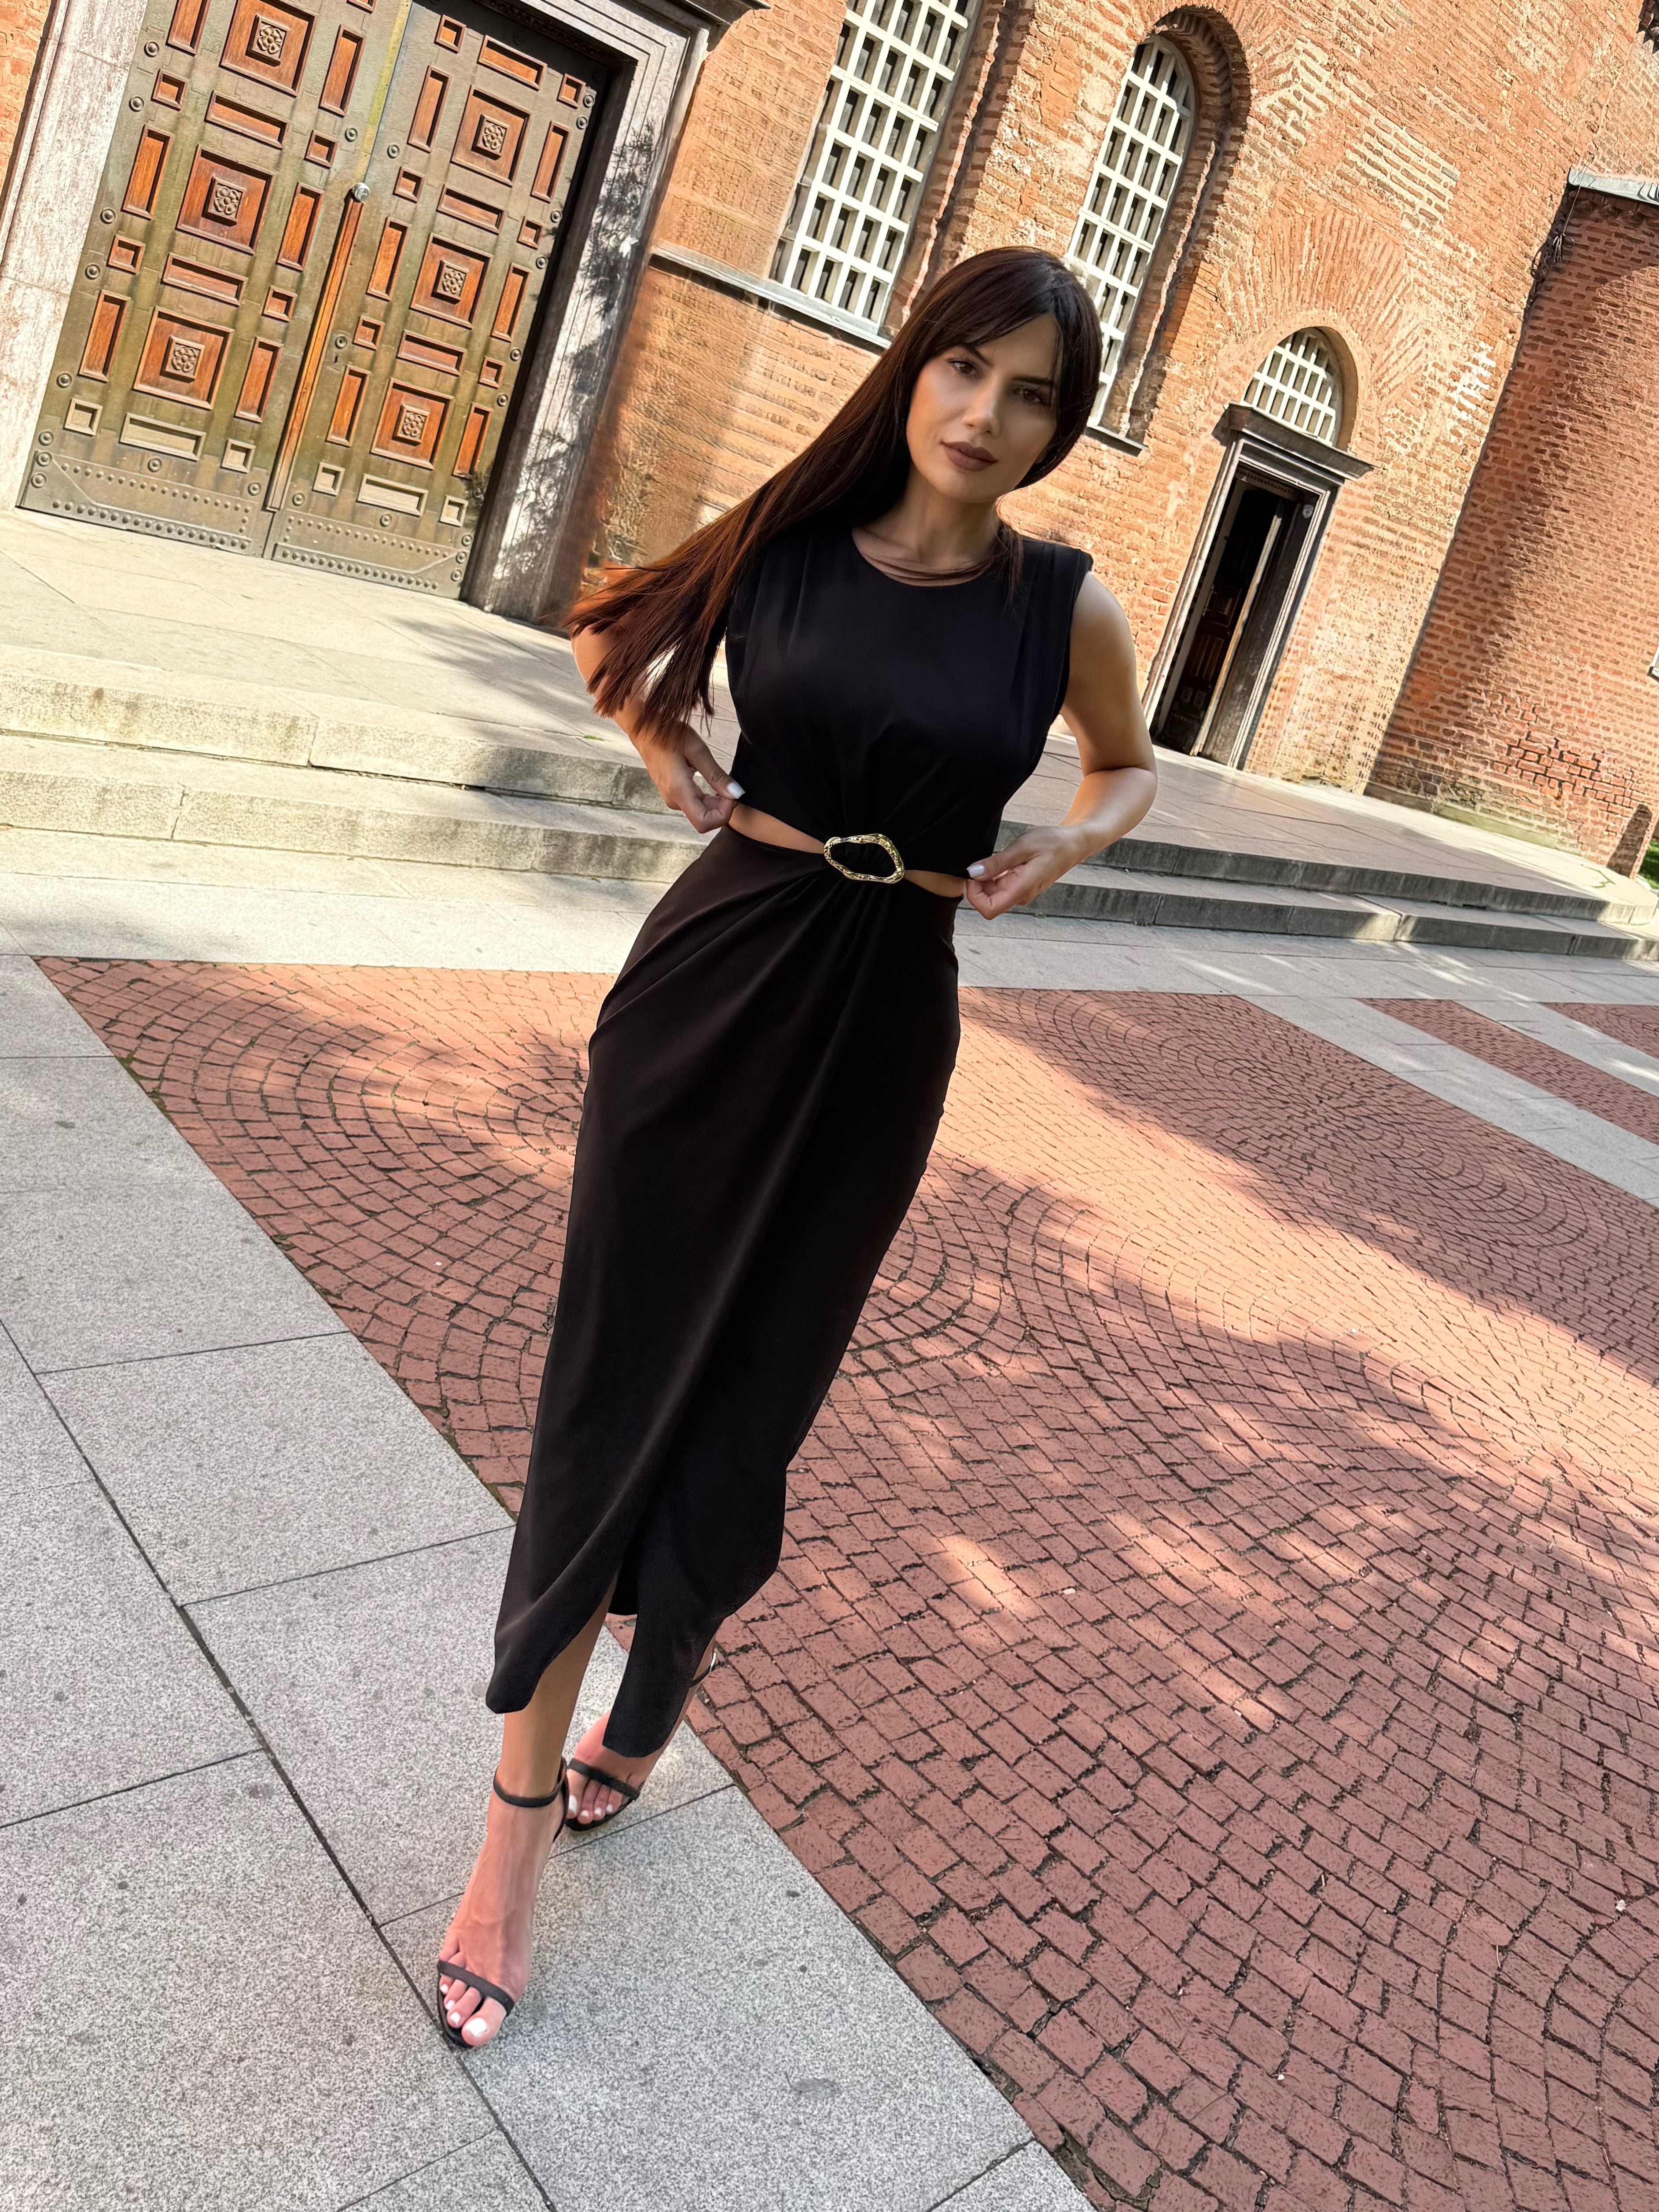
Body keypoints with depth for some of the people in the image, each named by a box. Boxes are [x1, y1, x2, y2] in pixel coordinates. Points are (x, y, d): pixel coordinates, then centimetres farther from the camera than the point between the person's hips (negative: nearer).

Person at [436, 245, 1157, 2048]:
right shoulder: (784, 543, -2)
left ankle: (646, 1709, 40)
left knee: (742, 1408, 10)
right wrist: (668, 751, 1)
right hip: (710, 984, 1)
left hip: (875, 1026, 0)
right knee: (609, 1384, 2)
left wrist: (1061, 847, -2)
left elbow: (1127, 766, 17)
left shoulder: (1065, 606, -3)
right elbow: (616, 632, 17)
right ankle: (515, 1833, 15)